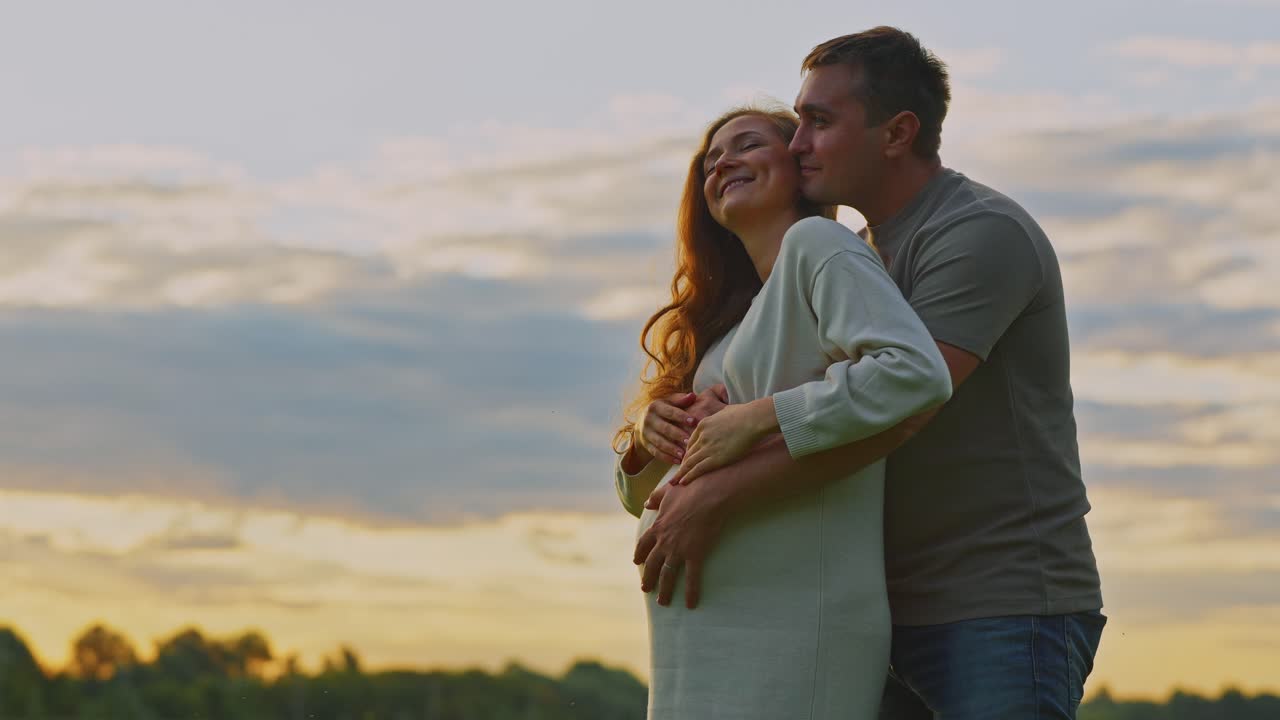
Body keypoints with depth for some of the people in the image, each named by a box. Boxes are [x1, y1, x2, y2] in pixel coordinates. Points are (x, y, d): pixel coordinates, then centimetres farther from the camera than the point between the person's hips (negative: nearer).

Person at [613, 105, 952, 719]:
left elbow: (917, 373, -22)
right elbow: (643, 496, 23)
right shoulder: (734, 314, 21)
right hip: (713, 634, 9)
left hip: (785, 630, -9)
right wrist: (644, 445, 0)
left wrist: (757, 419, -20)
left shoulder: (816, 244, -3)